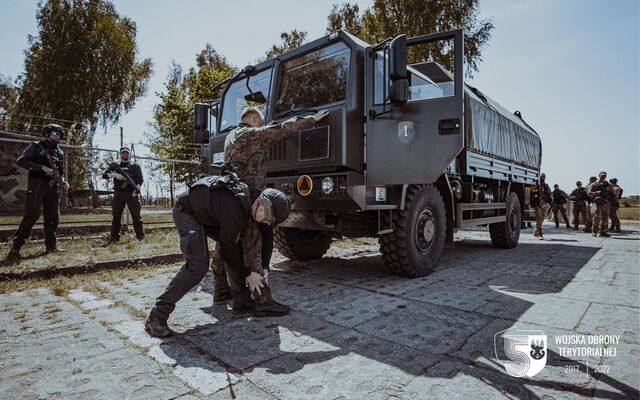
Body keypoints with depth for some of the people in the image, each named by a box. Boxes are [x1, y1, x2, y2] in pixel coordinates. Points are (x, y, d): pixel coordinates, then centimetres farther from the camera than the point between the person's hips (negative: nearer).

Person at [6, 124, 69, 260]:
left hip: (53, 187, 6)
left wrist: (63, 182, 1)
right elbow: (21, 161, -8)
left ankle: (51, 245, 12)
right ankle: (16, 247, -7)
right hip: (37, 185, -5)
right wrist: (42, 168, -19)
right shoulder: (36, 146, 2)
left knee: (53, 217, 4)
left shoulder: (60, 152, 18)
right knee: (32, 214, -13)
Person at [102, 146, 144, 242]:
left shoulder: (135, 166, 11)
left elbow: (141, 179, 3)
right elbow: (104, 175, 6)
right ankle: (114, 238, 8)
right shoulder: (115, 166, 15)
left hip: (131, 194, -2)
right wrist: (115, 175, -13)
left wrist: (137, 188, -14)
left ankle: (141, 237, -1)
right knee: (116, 216, 3)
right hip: (118, 194, 2)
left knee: (136, 216, -4)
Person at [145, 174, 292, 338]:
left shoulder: (249, 194, -10)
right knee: (198, 265, -21)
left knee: (235, 246, 1)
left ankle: (242, 302, 10)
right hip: (186, 212, -9)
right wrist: (248, 274, -10)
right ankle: (158, 315, -10)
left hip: (205, 212, 9)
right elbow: (226, 251, -23)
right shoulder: (235, 211, -36)